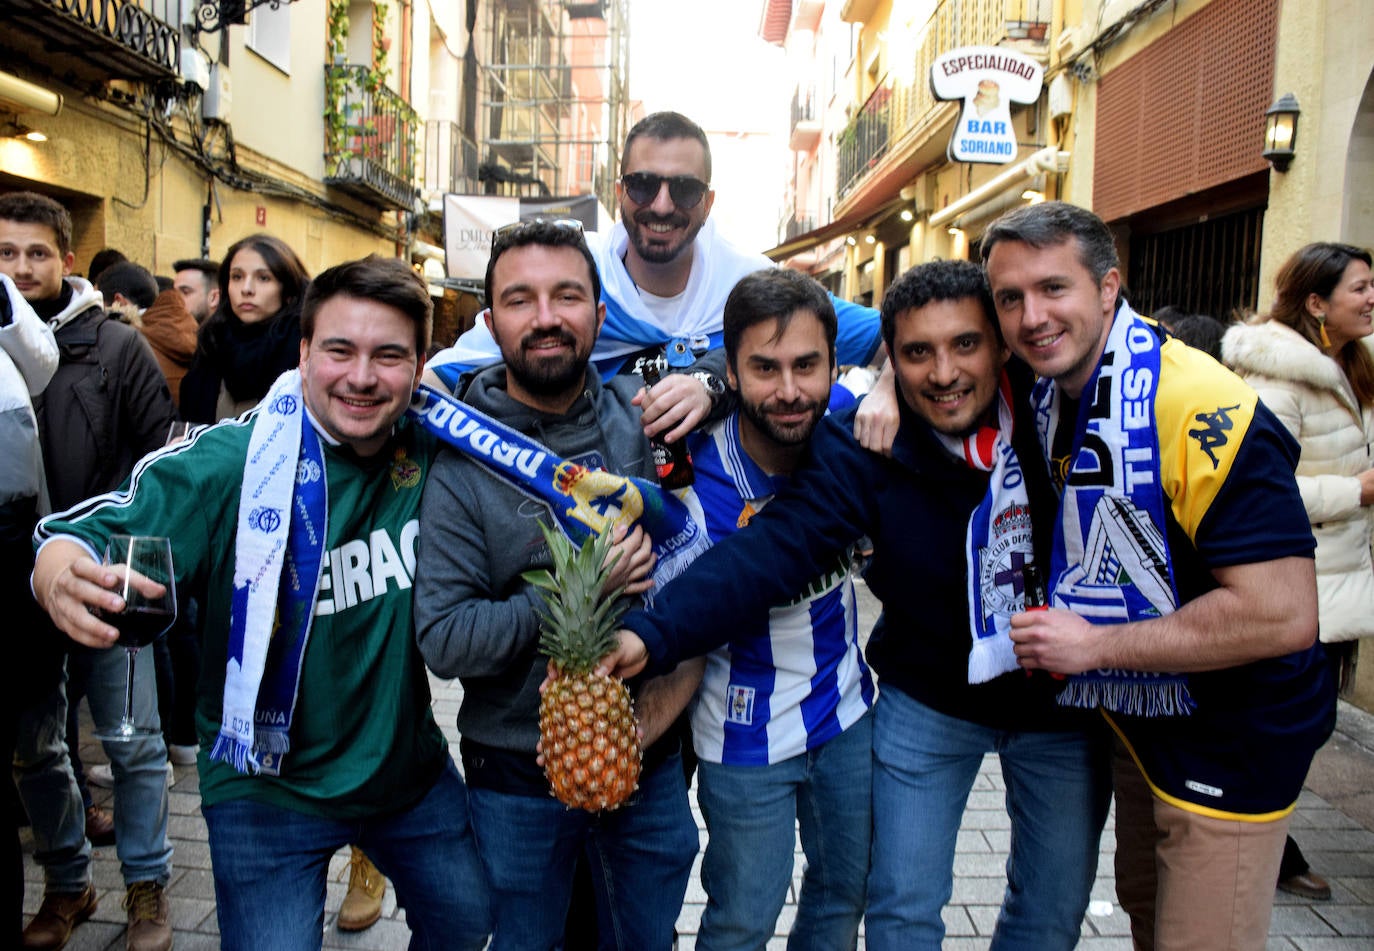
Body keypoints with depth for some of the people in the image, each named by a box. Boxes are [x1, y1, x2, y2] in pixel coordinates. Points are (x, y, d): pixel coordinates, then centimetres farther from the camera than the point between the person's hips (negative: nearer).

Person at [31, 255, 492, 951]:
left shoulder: (435, 449, -10)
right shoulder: (229, 462, -19)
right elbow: (102, 530, -20)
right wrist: (59, 571, -44)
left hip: (412, 766, 4)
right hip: (268, 787, -4)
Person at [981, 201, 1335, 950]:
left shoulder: (1204, 412, -30)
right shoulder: (1049, 386, -4)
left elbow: (1284, 616, -33)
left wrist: (1097, 644, -26)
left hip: (1232, 740, -8)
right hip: (1138, 713, 8)